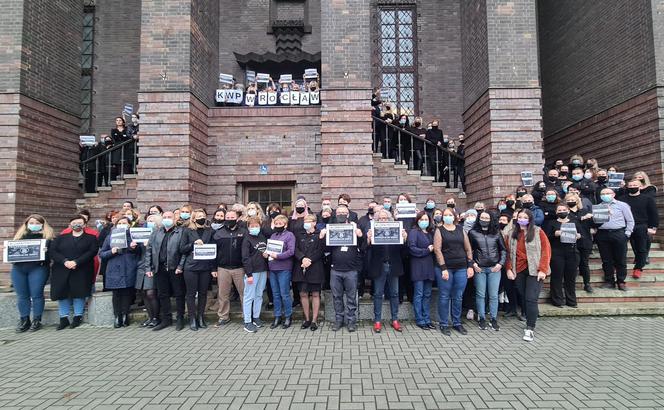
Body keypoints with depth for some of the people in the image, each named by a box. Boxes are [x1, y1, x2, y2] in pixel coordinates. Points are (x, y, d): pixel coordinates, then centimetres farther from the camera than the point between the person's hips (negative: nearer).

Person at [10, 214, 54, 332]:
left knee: (36, 295, -2)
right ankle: (24, 320, 17)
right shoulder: (20, 235, 18)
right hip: (18, 268, 4)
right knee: (21, 295, 7)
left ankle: (36, 321, 9)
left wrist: (44, 256, -21)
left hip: (37, 268, -4)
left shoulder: (47, 236, 6)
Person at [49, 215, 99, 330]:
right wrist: (64, 261, -15)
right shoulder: (61, 238, 16)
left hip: (81, 271, -3)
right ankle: (64, 318, 14)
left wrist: (76, 262, -17)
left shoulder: (91, 238, 8)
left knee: (79, 293, -3)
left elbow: (92, 252, -7)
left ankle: (78, 317, 10)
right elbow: (52, 251, 2)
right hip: (61, 271, 3)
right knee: (62, 294, 3)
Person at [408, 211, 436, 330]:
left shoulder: (431, 233, 16)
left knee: (427, 294, 10)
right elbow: (412, 248, -15)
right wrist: (427, 250, -10)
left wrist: (433, 249, -6)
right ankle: (420, 320, 8)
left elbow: (434, 247, 15)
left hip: (429, 267, 6)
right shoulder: (414, 232, -5)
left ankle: (427, 320, 18)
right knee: (419, 294, 0)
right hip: (418, 268, -6)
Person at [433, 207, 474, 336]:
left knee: (458, 297, 10)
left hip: (461, 268, 3)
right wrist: (443, 268, -14)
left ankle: (457, 323, 23)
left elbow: (468, 249, 10)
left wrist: (470, 266, 3)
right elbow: (437, 250, -8)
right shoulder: (439, 230, 0)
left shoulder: (460, 229, 10)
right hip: (446, 268, -3)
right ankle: (444, 324, 13)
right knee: (444, 297, 3)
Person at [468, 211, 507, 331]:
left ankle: (494, 319, 16)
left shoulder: (496, 233, 7)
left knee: (493, 295, 4)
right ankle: (482, 319, 16)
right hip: (479, 268, -1)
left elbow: (503, 250, 10)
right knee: (480, 294, 4)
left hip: (494, 268, 1)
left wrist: (501, 263, -1)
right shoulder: (473, 233, 2)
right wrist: (473, 263, -5)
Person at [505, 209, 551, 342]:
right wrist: (509, 269, -1)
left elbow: (546, 250, -5)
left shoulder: (538, 232, -2)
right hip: (518, 271, 4)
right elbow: (508, 253, 8)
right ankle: (530, 323, 22)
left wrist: (542, 269, -11)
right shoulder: (511, 234, 7)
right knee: (524, 299, 8)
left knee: (531, 299, -10)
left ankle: (530, 329, -4)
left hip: (534, 271, -3)